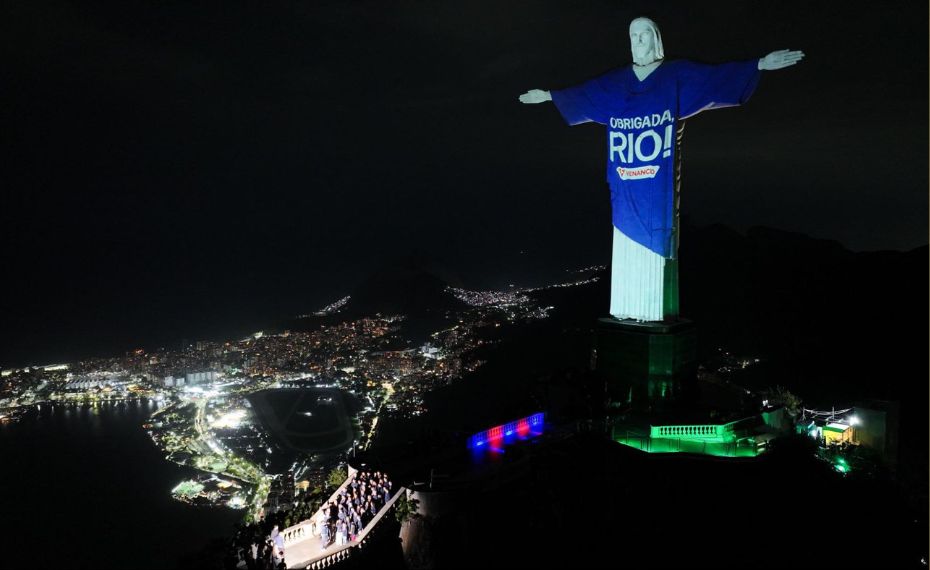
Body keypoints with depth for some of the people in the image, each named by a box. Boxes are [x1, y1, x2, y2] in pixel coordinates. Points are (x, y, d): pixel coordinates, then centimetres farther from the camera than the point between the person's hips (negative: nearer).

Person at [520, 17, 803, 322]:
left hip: (659, 181, -4)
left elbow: (716, 75, -2)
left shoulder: (676, 74, 6)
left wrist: (760, 64, -12)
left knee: (655, 240, -7)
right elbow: (583, 92, 27)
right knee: (628, 239, 3)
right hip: (627, 183, 4)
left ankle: (657, 310, -3)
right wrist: (549, 95, 33)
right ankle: (628, 308, 8)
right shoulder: (617, 80, 17)